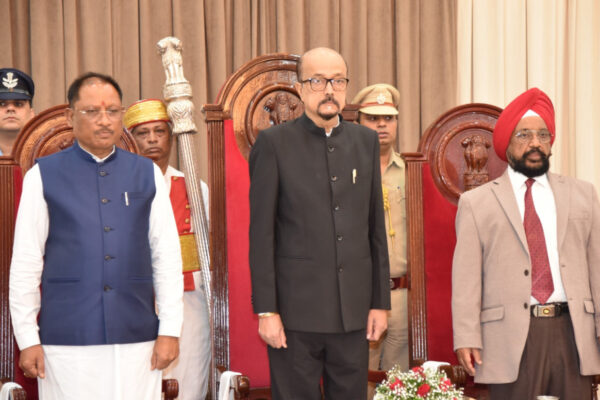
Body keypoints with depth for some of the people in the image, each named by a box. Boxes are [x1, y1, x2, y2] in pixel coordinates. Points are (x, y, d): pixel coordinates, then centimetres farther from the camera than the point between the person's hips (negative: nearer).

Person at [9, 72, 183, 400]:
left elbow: (167, 257, 7)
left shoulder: (147, 174, 10)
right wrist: (27, 339, -3)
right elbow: (25, 262, 2)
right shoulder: (43, 176, 4)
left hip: (137, 337, 2)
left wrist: (170, 330, 1)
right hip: (67, 341, -1)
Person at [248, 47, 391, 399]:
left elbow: (376, 227, 11)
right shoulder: (275, 143, -2)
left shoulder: (366, 141, 10)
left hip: (354, 310, 4)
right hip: (296, 311, -3)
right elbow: (261, 233, -4)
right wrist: (265, 310, -8)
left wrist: (381, 301, 7)